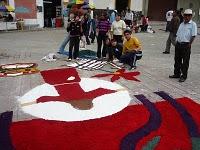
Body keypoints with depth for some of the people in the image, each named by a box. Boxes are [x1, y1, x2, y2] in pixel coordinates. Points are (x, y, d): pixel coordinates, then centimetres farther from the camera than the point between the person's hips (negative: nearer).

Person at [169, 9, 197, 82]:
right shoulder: (182, 24, 15)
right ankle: (177, 74, 27)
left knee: (185, 62, 1)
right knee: (177, 60, 14)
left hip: (186, 45, -6)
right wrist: (177, 42, 10)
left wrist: (189, 44, -14)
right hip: (178, 44, 6)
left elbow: (193, 35, -10)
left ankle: (184, 76, 11)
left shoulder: (193, 24, -5)